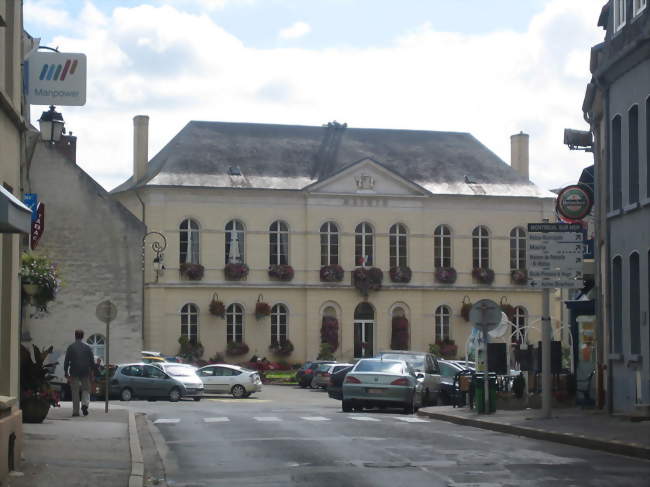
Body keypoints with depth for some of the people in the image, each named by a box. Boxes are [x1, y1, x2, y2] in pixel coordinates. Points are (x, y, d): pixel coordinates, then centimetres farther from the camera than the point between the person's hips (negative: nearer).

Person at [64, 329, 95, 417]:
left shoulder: (70, 348, 0)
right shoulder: (87, 348, 4)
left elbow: (66, 361, -2)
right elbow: (92, 361, 5)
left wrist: (66, 373, 3)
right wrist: (92, 371, 14)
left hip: (74, 373, -1)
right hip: (85, 372, 1)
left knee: (75, 392, 5)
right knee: (86, 389, 14)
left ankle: (75, 411, 4)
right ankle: (85, 404, -12)